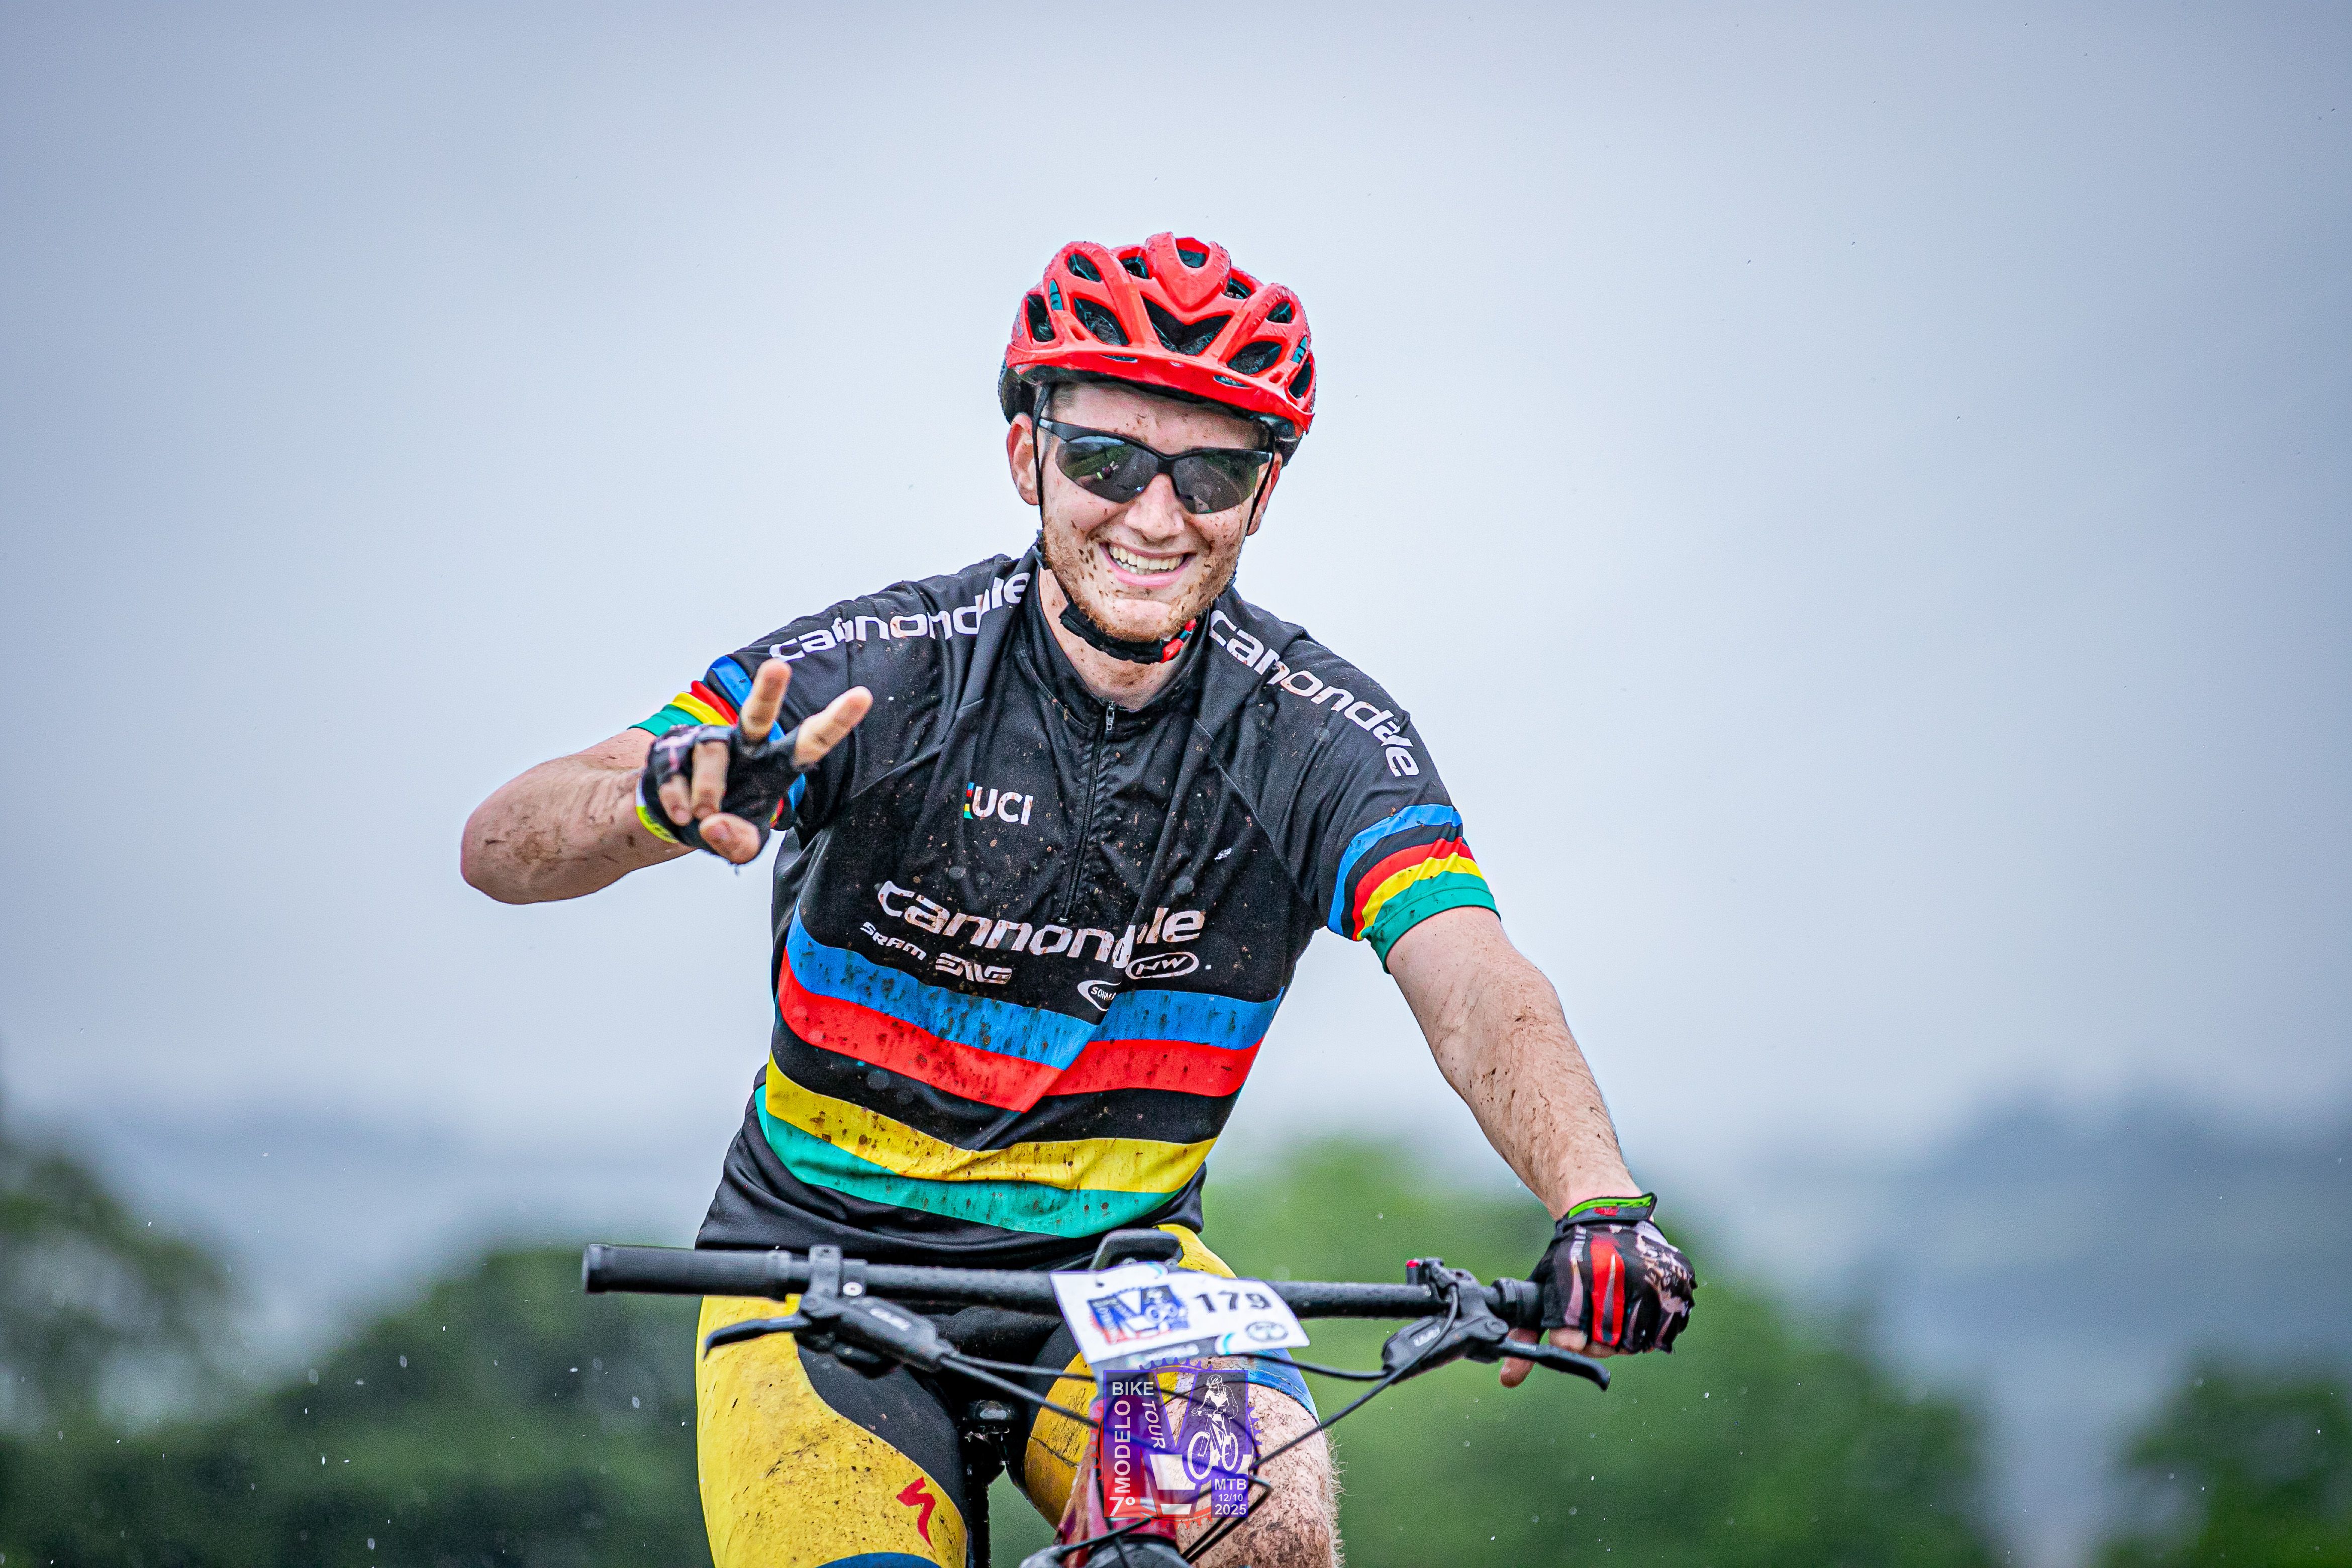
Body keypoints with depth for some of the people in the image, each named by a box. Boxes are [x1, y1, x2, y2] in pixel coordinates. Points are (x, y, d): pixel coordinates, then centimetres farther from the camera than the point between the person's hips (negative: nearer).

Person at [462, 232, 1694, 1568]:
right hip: (833, 1259, -1)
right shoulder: (880, 674, -16)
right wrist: (668, 800, -45)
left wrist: (1598, 1205, -45)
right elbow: (505, 848, -21)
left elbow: (1475, 984, -25)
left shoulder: (1319, 736, -10)